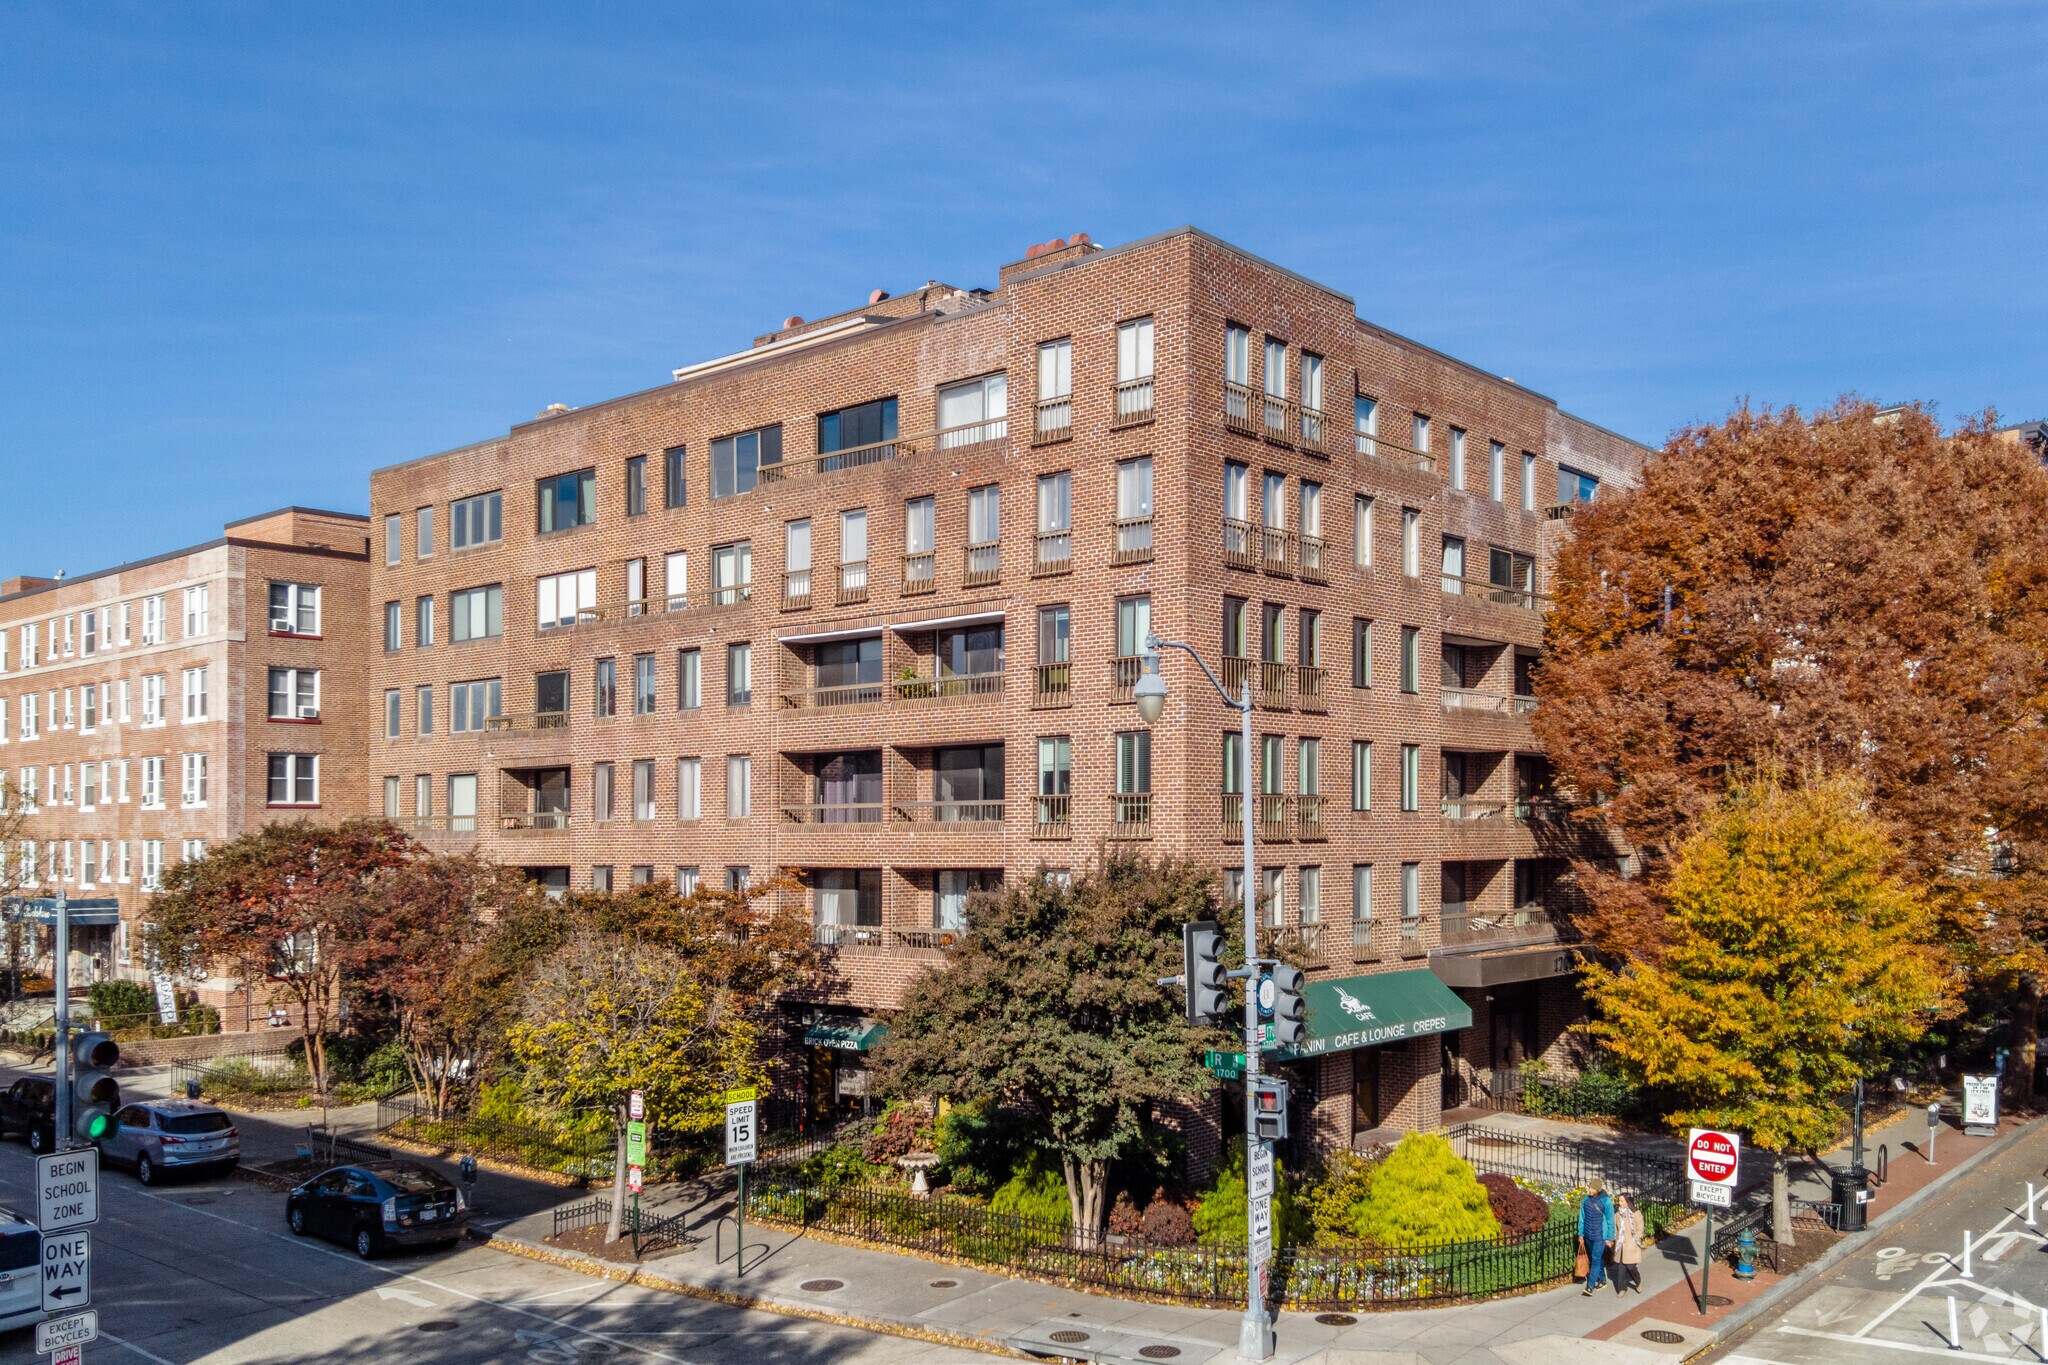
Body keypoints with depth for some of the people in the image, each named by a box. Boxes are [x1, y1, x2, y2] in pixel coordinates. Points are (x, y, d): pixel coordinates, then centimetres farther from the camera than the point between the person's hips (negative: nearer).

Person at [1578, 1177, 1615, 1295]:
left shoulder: (1606, 1202, -14)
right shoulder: (1586, 1200, -1)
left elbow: (1610, 1221, -7)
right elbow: (1582, 1218, 7)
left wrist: (1610, 1238, -6)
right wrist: (1580, 1234, 7)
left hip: (1600, 1237, -5)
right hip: (1588, 1236, 5)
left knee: (1596, 1260, -6)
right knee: (1597, 1259, 17)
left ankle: (1590, 1286, -6)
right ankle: (1602, 1280, 33)